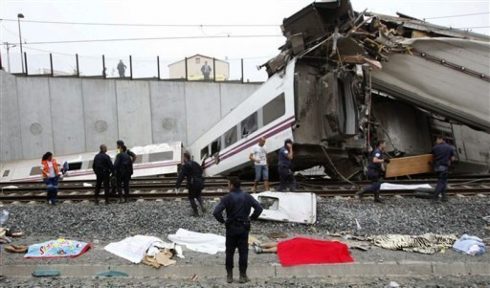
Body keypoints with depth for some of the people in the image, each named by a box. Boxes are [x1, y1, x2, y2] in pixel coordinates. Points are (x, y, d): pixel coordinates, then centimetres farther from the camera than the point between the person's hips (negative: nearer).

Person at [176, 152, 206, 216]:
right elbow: (201, 170, 23)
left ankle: (195, 212, 13)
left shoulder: (185, 166, -11)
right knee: (198, 195, 27)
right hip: (200, 183, 6)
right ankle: (202, 206, 3)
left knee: (191, 198, 12)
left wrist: (177, 186, -17)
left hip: (192, 184, -6)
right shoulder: (195, 163, 11)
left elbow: (181, 176, -16)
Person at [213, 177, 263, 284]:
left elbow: (216, 212, -20)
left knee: (230, 252, 12)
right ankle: (243, 276, 14)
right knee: (243, 252, 9)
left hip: (231, 228, -2)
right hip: (244, 228, 2)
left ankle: (229, 275, 19)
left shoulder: (227, 198, -12)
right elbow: (259, 208, -2)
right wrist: (252, 218, 6)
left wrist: (222, 221, -4)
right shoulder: (247, 197, -1)